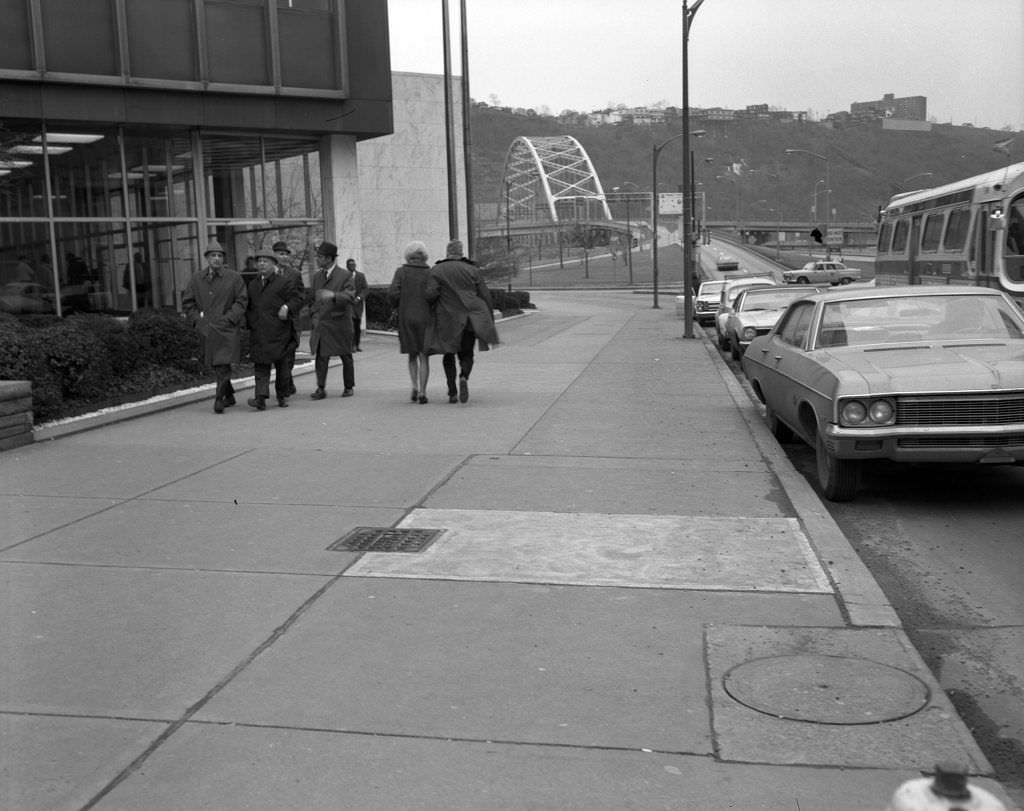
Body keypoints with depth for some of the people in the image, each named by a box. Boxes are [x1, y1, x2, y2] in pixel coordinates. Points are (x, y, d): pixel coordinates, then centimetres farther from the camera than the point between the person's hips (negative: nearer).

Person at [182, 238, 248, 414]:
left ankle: (219, 399, -7)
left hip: (227, 329, -4)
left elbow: (242, 300, 0)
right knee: (215, 366, 11)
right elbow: (187, 302, 12)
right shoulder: (196, 278, 8)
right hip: (206, 330, 4)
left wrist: (229, 318, -11)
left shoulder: (234, 278, 0)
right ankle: (229, 396, 27)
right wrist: (197, 319, 0)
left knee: (223, 364, -13)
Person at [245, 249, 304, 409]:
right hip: (258, 333, 4)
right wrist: (250, 321, 11)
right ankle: (261, 398, -11)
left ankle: (283, 396, 17)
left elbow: (297, 298, -4)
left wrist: (287, 308, -22)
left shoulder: (285, 281, 1)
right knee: (260, 365, -5)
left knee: (281, 363, 4)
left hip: (278, 331, -4)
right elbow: (248, 306, 27)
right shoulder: (253, 284, 19)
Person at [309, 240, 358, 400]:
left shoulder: (345, 276, -6)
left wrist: (334, 295, -34)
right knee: (320, 356, -4)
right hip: (320, 324, 4)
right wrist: (314, 315, 4)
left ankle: (348, 387, 20)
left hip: (340, 323, -4)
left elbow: (350, 297, -17)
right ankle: (321, 388, -1)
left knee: (345, 356, 7)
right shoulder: (316, 276, 12)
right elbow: (312, 298, 19)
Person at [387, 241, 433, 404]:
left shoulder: (401, 272, 0)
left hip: (406, 318, 1)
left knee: (412, 355, 16)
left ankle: (415, 387, 4)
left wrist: (397, 305, 10)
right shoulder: (430, 273, -1)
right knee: (423, 356, 3)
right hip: (425, 318, -1)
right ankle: (422, 393, -4)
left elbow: (392, 293, -10)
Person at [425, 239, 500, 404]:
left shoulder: (436, 271, -1)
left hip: (448, 319, -1)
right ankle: (464, 377, -19)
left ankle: (452, 392, 5)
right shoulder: (472, 270, 4)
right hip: (471, 317, 1)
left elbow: (430, 293, -13)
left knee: (449, 354, 15)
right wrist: (489, 321, 6)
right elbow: (485, 295, 1)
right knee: (466, 354, 13)